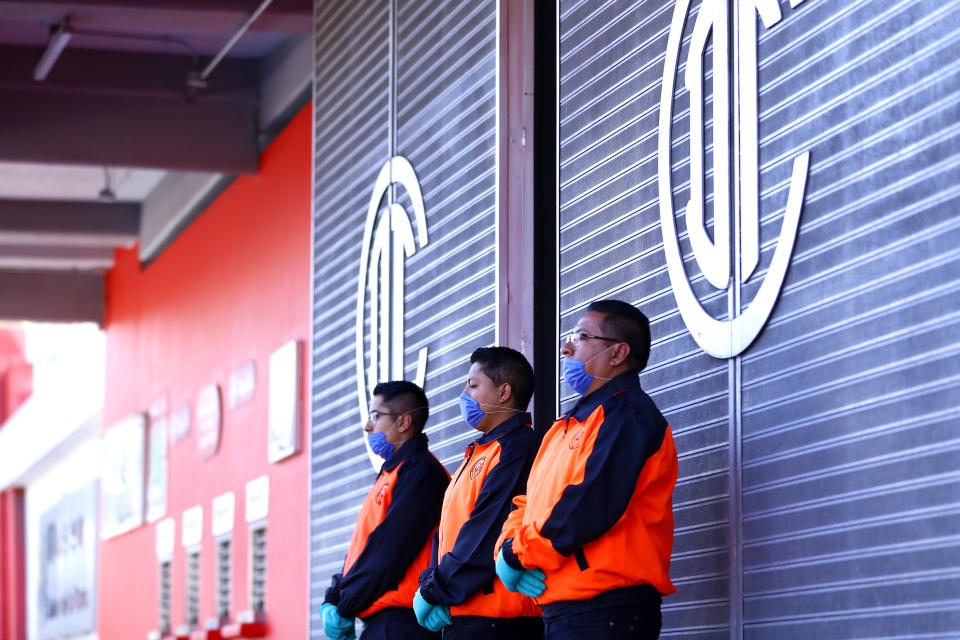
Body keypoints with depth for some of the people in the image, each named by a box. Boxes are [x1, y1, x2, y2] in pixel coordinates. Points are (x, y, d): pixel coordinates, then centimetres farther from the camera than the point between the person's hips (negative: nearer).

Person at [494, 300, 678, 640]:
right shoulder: (566, 426, 23)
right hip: (557, 611, 9)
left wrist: (517, 554, -10)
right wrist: (507, 548, -2)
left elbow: (587, 509, -19)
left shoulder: (628, 417, -9)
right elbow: (529, 503, 20)